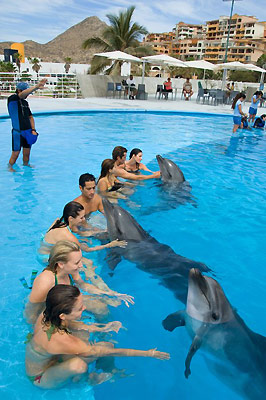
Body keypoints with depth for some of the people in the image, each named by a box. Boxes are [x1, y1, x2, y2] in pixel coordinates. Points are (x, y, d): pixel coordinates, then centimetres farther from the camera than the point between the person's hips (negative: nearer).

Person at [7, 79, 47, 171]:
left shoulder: (25, 102, 13)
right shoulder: (12, 99, -9)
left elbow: (30, 117, 19)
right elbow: (22, 94, -29)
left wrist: (33, 130, 6)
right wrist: (37, 86, -40)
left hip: (28, 131, 6)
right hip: (18, 132, -6)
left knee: (27, 154, 11)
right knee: (15, 154, 1)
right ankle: (10, 167, 21)